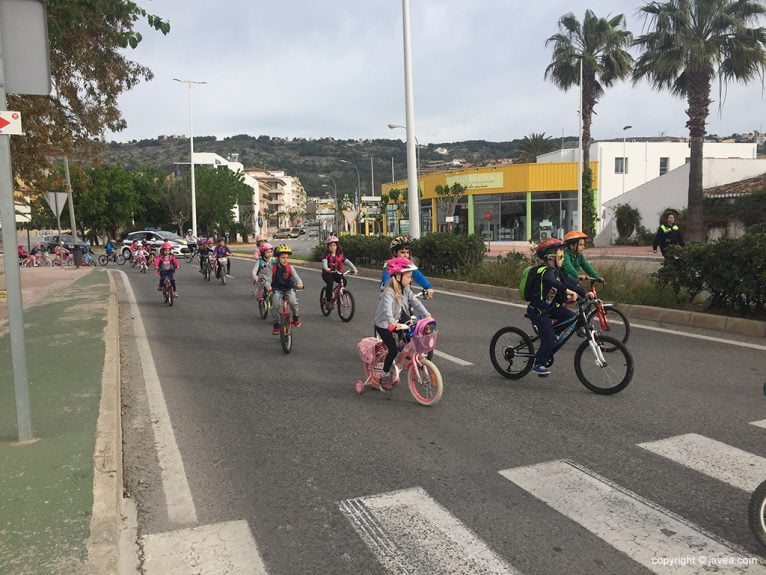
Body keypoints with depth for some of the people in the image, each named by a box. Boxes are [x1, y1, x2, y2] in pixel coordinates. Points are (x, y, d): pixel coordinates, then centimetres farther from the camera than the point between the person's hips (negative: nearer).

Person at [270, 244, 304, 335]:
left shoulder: (290, 267, -8)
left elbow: (296, 276, -18)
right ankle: (276, 324, 3)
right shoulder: (273, 268, -9)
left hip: (289, 289, 0)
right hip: (277, 289, 0)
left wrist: (299, 284, -39)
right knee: (275, 305, -18)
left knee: (293, 302, -26)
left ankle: (295, 318, 2)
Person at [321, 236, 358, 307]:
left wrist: (354, 268, -23)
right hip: (327, 273, -3)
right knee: (330, 283, -30)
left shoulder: (340, 255, 3)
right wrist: (326, 268, -46)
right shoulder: (326, 255, -4)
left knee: (344, 281, -24)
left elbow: (348, 262, -6)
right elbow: (324, 262, -23)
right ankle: (329, 301, -18)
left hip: (337, 273, 3)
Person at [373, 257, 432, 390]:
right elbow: (387, 308, -43)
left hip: (398, 321, 8)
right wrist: (391, 322, -59)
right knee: (393, 350, -14)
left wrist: (427, 315, -21)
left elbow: (415, 302, -8)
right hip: (384, 325, -7)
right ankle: (385, 376, 2)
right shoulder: (389, 292, -27)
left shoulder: (406, 290, -2)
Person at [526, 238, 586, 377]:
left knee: (571, 317, 2)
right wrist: (567, 291, -57)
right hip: (538, 310, -9)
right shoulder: (546, 271, -22)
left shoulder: (556, 272, 8)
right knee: (549, 338, -13)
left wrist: (585, 293, -4)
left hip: (549, 307, 9)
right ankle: (538, 364, 4)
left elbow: (568, 282, 7)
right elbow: (551, 281, -45)